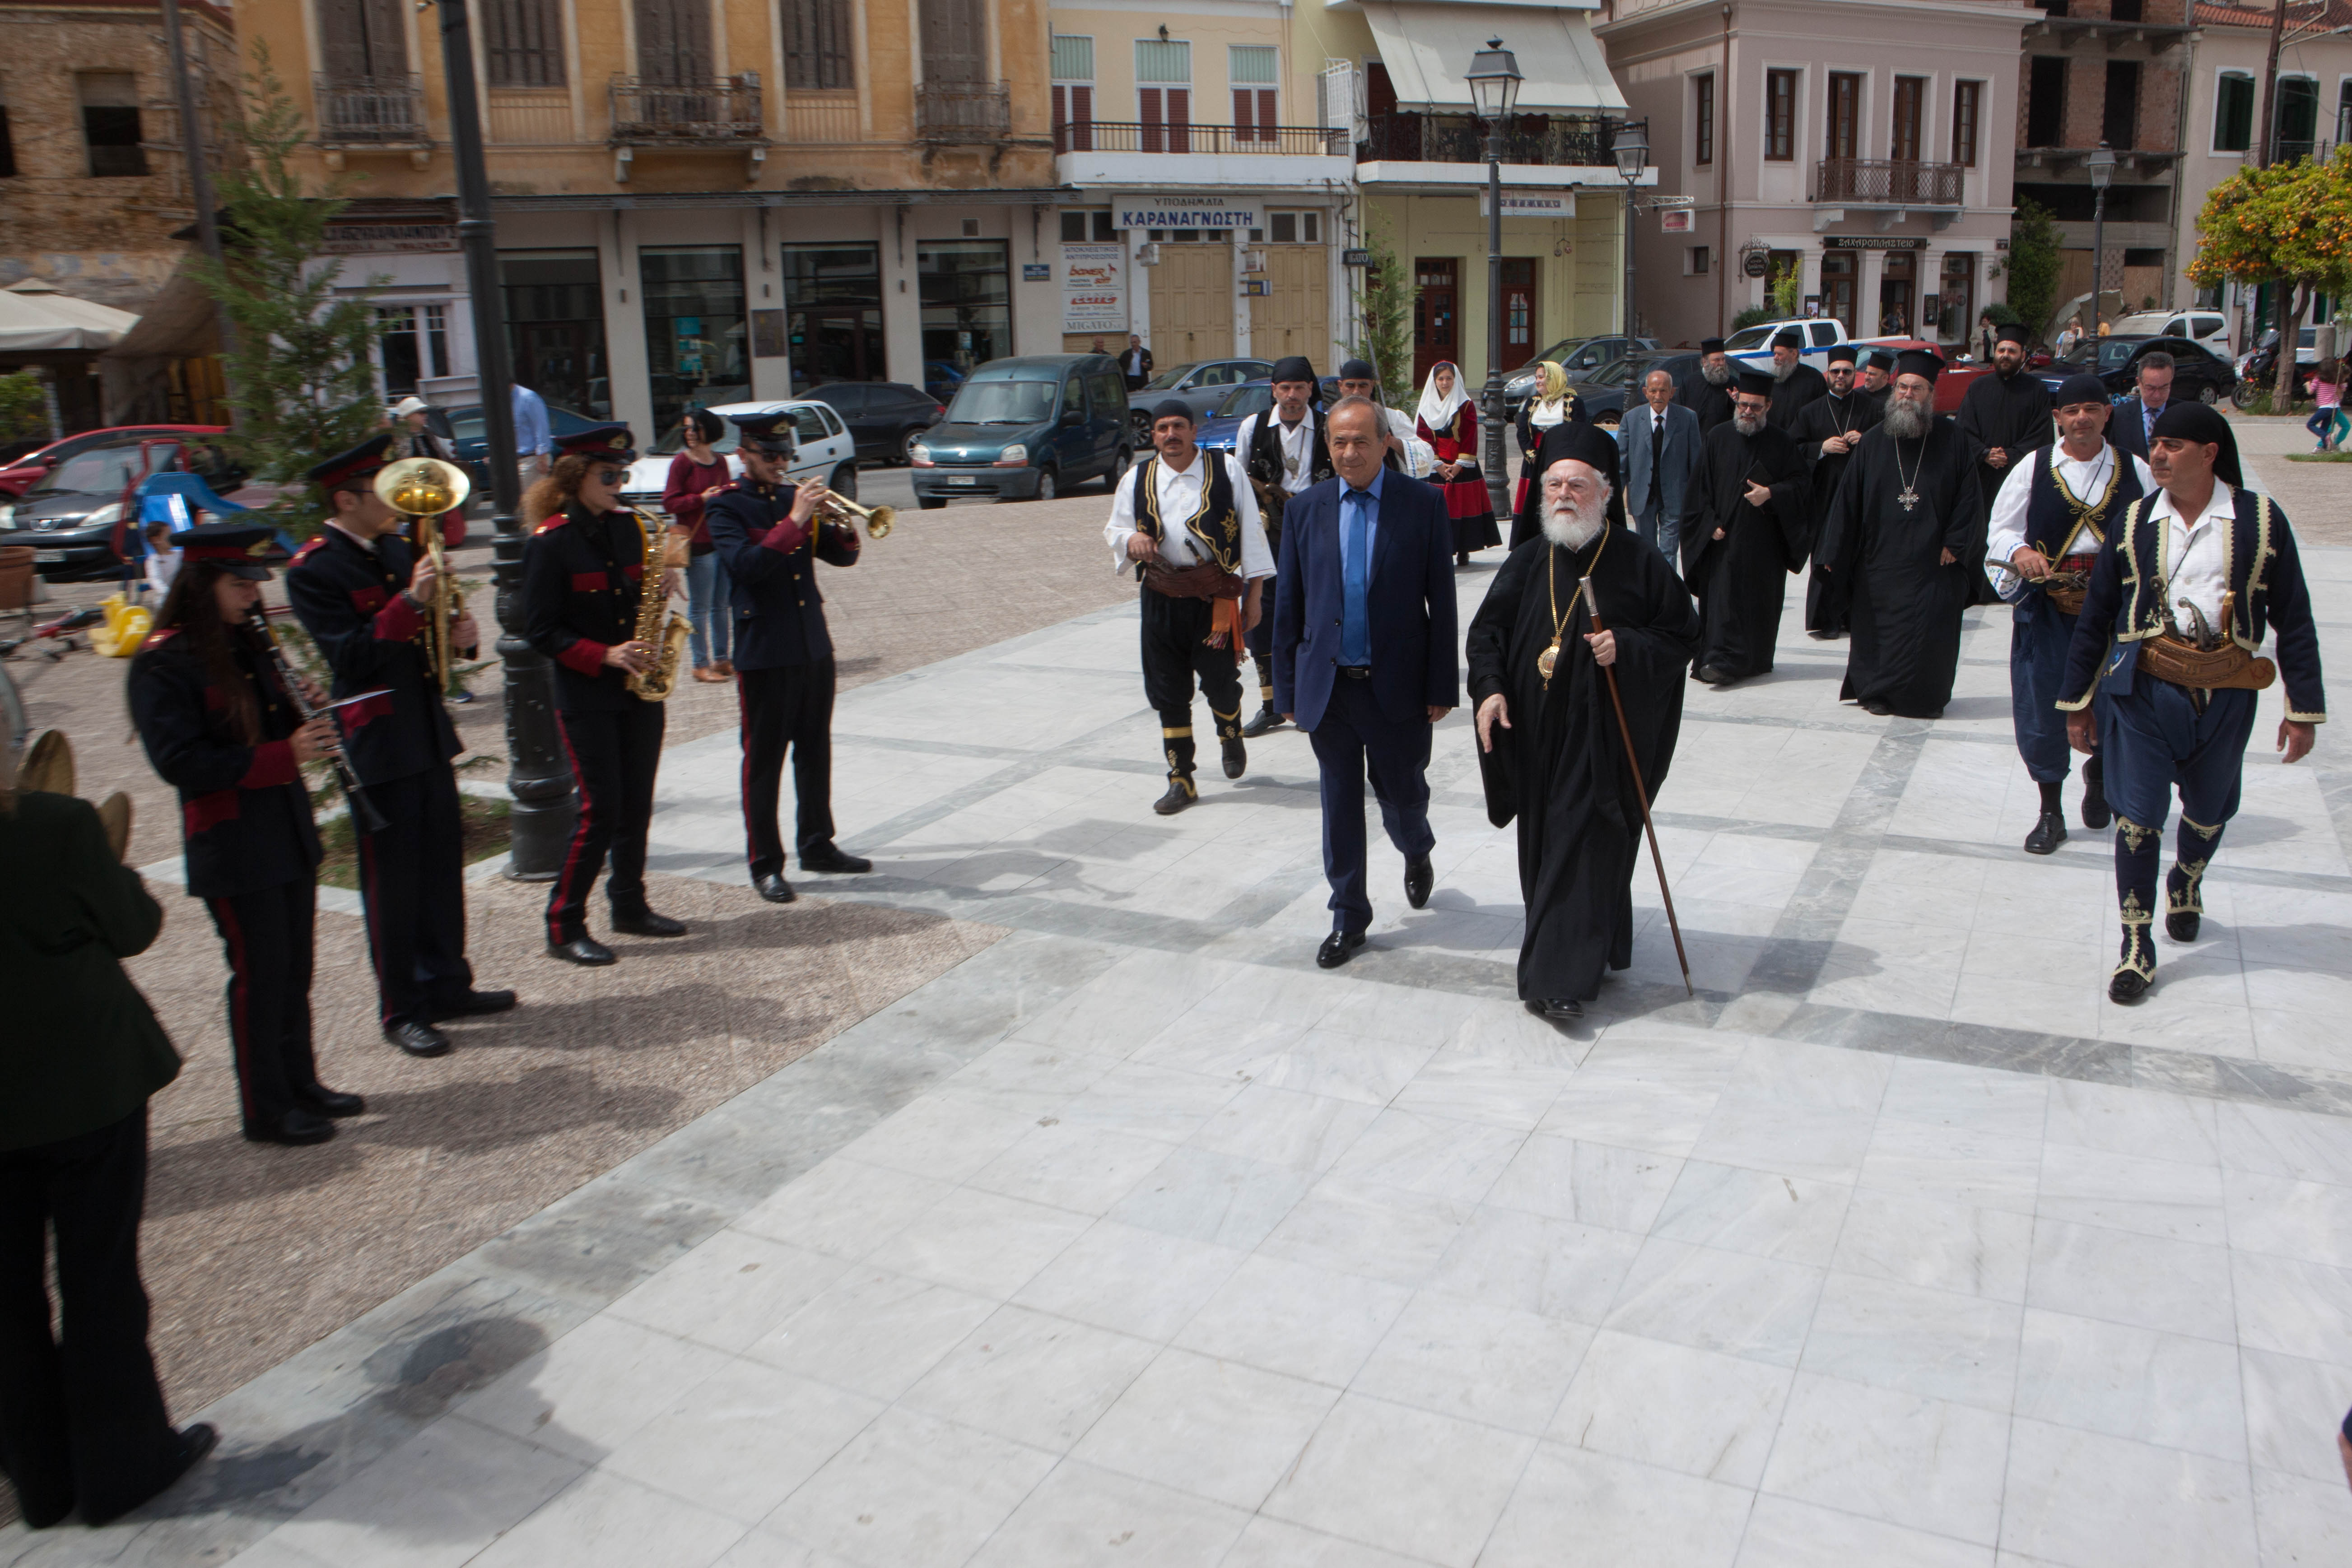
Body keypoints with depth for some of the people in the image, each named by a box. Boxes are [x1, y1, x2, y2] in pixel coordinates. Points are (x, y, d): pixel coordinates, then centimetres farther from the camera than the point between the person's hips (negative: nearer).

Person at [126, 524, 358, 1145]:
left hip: (289, 832, 8)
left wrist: (307, 714, -3)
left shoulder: (249, 645, 10)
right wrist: (285, 754, -27)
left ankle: (301, 1083, 28)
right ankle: (265, 1110, 13)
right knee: (259, 973, 1)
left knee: (294, 969, 15)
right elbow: (181, 763, -21)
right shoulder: (163, 664, -14)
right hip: (232, 845, -7)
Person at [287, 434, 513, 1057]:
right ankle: (401, 1010, 12)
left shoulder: (397, 548, 11)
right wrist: (410, 601, -28)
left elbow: (431, 627, 19)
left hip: (427, 729, 8)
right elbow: (350, 656, -21)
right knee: (391, 880, 1)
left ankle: (446, 984, 28)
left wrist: (458, 631, -4)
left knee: (442, 863, 15)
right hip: (377, 741, -7)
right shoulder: (313, 570, -13)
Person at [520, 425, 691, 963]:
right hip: (586, 696, -6)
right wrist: (604, 656, -20)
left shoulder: (628, 526, 8)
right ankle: (564, 927, 6)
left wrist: (655, 591, -4)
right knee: (601, 808, -5)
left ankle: (630, 907, 25)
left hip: (638, 687, 6)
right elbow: (541, 629, -11)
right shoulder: (549, 541, -10)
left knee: (637, 804, 11)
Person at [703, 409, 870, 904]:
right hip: (764, 651, -6)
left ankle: (817, 845, 26)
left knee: (815, 752, 14)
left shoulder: (796, 496, 12)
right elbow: (745, 563, -22)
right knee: (764, 760, 1)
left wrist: (844, 530, -11)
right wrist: (795, 521, -26)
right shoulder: (725, 507, -5)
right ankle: (765, 864, 8)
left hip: (814, 643, 6)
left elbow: (841, 557, 11)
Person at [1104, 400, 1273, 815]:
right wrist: (1131, 540, -9)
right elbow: (1113, 530, 16)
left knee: (1221, 680, 3)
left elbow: (1250, 530, 1)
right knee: (1168, 691, 5)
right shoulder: (1138, 479, 6)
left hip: (1216, 594, -2)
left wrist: (1255, 592, -1)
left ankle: (1231, 738, 39)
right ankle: (1181, 781, 17)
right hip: (1162, 597, 3)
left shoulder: (1226, 470, -1)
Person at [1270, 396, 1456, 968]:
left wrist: (1442, 687, -7)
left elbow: (1442, 600, -4)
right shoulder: (1308, 509, 3)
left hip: (1398, 685, -2)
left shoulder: (1423, 503, -4)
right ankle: (1348, 917, 22)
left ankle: (1417, 855, 46)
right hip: (1328, 685, 2)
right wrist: (1287, 689, 3)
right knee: (1340, 806, 9)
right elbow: (1288, 604, 6)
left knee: (1402, 793, 12)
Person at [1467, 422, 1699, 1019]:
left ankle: (1564, 976, -1)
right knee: (1543, 847, 11)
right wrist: (1489, 687, -8)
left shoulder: (1640, 561, -6)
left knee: (1585, 851, -5)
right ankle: (1586, 952, 30)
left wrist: (1625, 647, -19)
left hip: (1603, 739, -4)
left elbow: (1683, 636, -2)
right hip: (1536, 735, 5)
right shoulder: (1527, 562, 5)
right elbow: (1486, 631, 9)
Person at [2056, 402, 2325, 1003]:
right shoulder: (2134, 522, -1)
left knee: (2208, 811, 18)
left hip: (2225, 694, 1)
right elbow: (2095, 616, 6)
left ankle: (2186, 885, 50)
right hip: (2141, 689, 0)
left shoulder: (2261, 520, -4)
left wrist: (2304, 708, 0)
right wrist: (2077, 700, 7)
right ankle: (2137, 947, 6)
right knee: (2138, 816, -4)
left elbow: (2293, 619, 0)